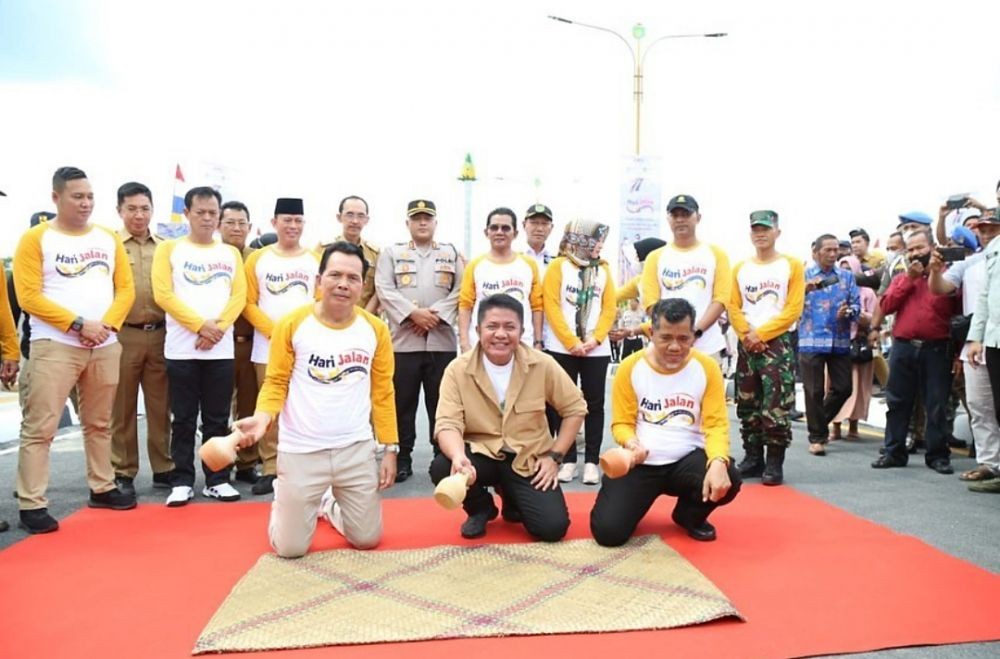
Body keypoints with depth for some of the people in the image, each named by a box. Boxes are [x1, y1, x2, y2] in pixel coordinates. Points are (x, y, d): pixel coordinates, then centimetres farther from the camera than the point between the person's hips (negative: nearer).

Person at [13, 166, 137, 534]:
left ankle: (102, 488, 25)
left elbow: (125, 288, 8)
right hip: (55, 345, -4)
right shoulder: (35, 239, -1)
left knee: (99, 422, 14)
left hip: (105, 346, 5)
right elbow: (28, 296, -8)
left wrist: (106, 324, -8)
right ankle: (31, 504, 1)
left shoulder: (109, 238, 11)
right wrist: (78, 324, -15)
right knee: (40, 426, -5)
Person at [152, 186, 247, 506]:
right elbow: (163, 294, -5)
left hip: (221, 349, 2)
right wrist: (200, 325, -14)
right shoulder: (169, 249, 5)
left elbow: (239, 296, 3)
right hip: (182, 349, -2)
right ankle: (182, 482, 12)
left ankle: (217, 480, 14)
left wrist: (218, 327, -12)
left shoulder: (231, 253, 13)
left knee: (218, 419, 6)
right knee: (183, 420, 3)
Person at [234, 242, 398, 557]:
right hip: (301, 450, -2)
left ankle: (329, 503, 42)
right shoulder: (291, 324, -8)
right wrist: (262, 418, -22)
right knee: (290, 548, 5)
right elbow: (276, 383, -2)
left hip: (357, 448, 2)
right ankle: (283, 502, 40)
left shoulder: (375, 329, -2)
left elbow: (382, 392, 4)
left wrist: (389, 448, 1)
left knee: (367, 539, 11)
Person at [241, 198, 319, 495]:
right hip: (268, 346, 0)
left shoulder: (316, 260, 7)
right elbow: (248, 303, 2)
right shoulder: (257, 259, 6)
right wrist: (274, 331, -11)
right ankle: (270, 469, 12)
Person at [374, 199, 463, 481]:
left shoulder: (451, 253, 12)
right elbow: (384, 289, -3)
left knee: (441, 403, 6)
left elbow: (460, 291, 2)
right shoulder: (391, 253, 9)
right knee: (403, 403, 4)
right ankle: (402, 459, 14)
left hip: (441, 341, 1)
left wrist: (436, 315, -11)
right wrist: (413, 313, -14)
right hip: (403, 340, -1)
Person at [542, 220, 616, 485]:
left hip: (597, 350, 2)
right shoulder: (557, 266, 1)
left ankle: (592, 461, 10)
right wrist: (572, 342, -14)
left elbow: (609, 309, 5)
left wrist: (595, 339, -10)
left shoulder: (603, 269, 10)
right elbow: (551, 307, -7)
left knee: (594, 404, 3)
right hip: (562, 349, -2)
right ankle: (568, 460, 11)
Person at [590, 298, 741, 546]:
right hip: (641, 462, -1)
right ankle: (638, 501, 20)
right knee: (608, 531, -19)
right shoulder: (630, 368, -6)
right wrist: (631, 443, -25)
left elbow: (716, 424, -8)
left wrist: (718, 462, -29)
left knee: (727, 480, -31)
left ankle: (689, 515, 7)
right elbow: (622, 423, -1)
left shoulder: (707, 367, -5)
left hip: (688, 459, 1)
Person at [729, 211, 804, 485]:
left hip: (778, 344, -4)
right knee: (747, 405, 7)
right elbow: (733, 307, 7)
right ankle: (752, 457, 17)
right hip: (746, 345, 4)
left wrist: (761, 333, -12)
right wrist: (747, 335, -10)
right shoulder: (740, 269, 12)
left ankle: (774, 462, 0)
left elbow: (794, 309, -6)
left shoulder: (791, 266, 1)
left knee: (777, 406, -8)